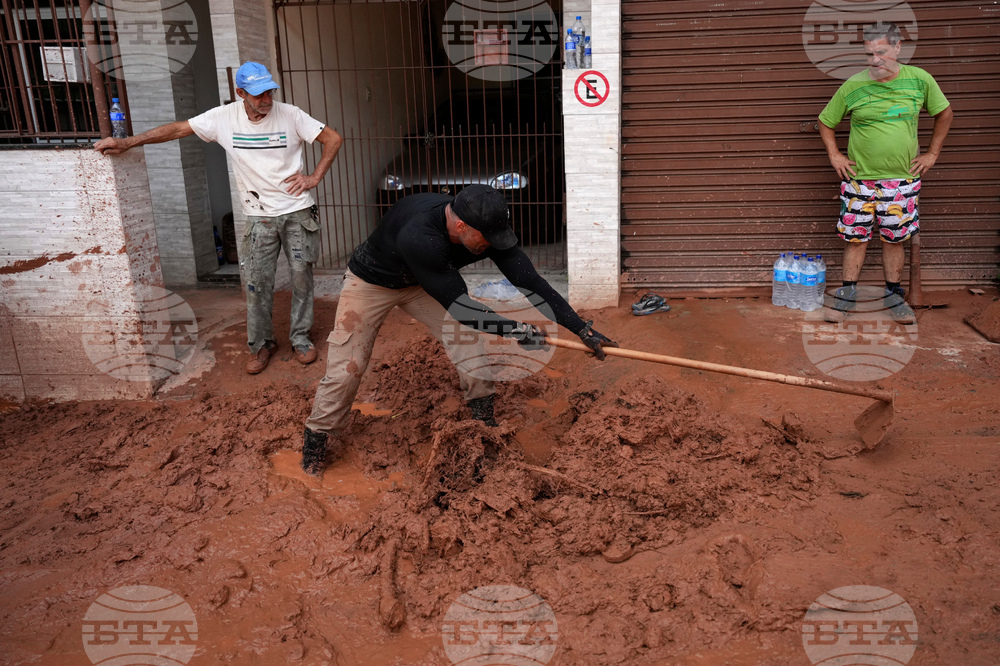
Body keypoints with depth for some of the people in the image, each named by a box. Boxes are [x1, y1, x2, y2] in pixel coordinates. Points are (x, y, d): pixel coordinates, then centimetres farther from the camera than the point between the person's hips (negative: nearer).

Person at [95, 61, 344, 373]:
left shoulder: (290, 115, -8)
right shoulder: (224, 118, -5)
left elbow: (334, 139, -3)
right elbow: (178, 129, 0)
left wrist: (314, 178, -9)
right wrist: (126, 143, -3)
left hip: (297, 211, -1)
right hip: (260, 216, 1)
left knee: (301, 275, 5)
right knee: (256, 283, 1)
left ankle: (300, 338, 22)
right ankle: (261, 344, 18)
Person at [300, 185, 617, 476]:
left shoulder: (486, 230, -27)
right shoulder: (419, 236, -45)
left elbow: (530, 282, -25)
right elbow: (460, 308, -41)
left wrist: (583, 329, -29)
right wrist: (517, 330, -36)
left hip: (422, 282, 5)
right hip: (371, 281, -5)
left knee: (470, 341, -6)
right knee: (346, 367, -9)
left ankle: (484, 426, 14)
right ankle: (315, 441, 13)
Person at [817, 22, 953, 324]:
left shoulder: (920, 80, -2)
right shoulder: (853, 86, -6)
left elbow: (944, 113, 13)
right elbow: (825, 122, 8)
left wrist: (932, 153, 9)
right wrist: (834, 155, 0)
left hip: (902, 179, 1)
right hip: (859, 178, -1)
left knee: (894, 239, 9)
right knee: (856, 237, 4)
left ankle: (893, 296, 22)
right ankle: (848, 295, 15)